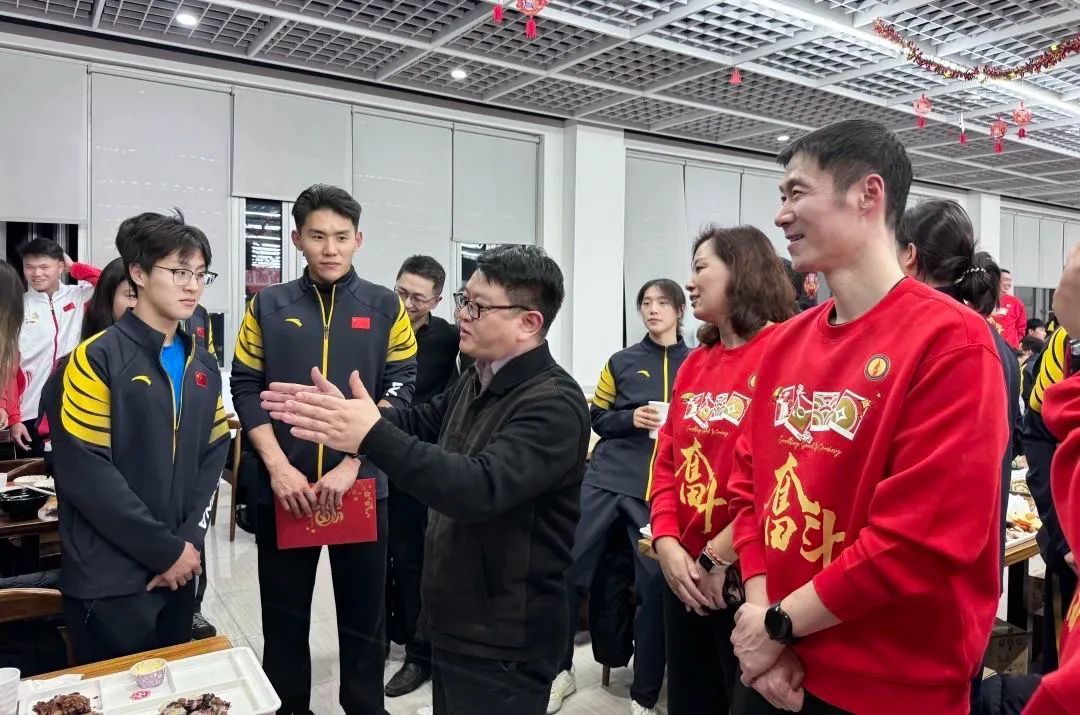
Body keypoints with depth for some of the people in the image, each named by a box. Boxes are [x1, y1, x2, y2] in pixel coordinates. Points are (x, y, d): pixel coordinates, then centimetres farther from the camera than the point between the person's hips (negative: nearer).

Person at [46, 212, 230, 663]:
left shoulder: (202, 365, 9)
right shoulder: (98, 358, -11)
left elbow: (213, 455, 7)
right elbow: (85, 471, -17)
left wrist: (189, 540, -6)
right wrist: (165, 549, -15)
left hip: (178, 571, 6)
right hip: (109, 579, -5)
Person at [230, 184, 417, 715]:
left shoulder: (386, 307, 1)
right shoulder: (267, 306, 5)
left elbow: (400, 390, -4)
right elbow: (246, 389, 2)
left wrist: (351, 463, -13)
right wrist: (277, 466, -10)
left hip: (362, 485, -1)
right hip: (282, 486, 1)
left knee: (363, 613, 11)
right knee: (284, 616, 14)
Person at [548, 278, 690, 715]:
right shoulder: (621, 362, 8)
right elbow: (597, 419, 8)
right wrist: (631, 419, -9)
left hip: (663, 489, -1)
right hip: (607, 477, 1)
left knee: (655, 583, 1)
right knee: (568, 567, 1)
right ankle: (560, 669, 21)